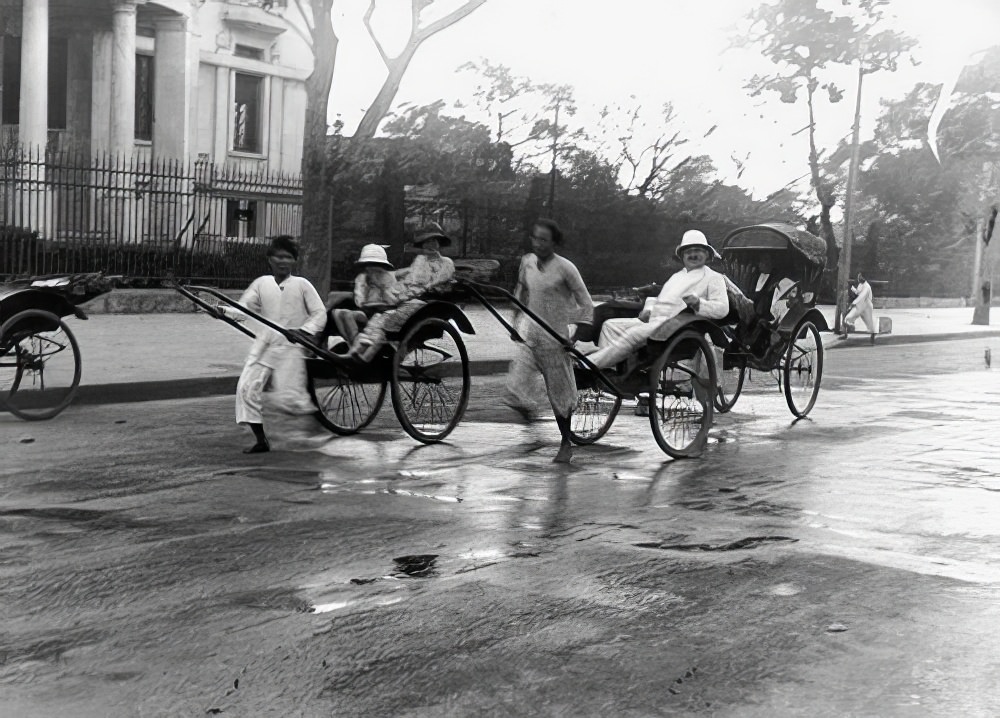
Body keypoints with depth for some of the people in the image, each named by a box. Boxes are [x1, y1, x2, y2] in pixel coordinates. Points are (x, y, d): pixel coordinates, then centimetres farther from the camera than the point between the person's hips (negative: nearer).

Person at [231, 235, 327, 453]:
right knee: (247, 388, -8)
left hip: (290, 348, -4)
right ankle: (261, 440, 2)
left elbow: (320, 313, -1)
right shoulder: (261, 283, 7)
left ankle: (314, 411, 23)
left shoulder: (301, 284, 0)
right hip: (263, 345, 4)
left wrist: (305, 330, -18)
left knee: (289, 398, -11)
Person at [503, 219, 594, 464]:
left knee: (559, 395, 8)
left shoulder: (565, 268, -12)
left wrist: (574, 338, -13)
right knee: (515, 392, -12)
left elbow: (586, 305, -9)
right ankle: (527, 408, 20)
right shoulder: (527, 262, 3)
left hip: (555, 339, -4)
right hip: (529, 336, 4)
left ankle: (566, 443, 25)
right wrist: (515, 324, 15)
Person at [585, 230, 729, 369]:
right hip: (651, 320, 8)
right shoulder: (676, 276, 31)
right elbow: (657, 298, 33)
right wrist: (648, 309, 9)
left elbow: (722, 308, -5)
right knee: (610, 325, -7)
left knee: (633, 334, -30)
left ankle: (590, 364, -35)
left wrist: (698, 302, -23)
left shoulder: (714, 278, 8)